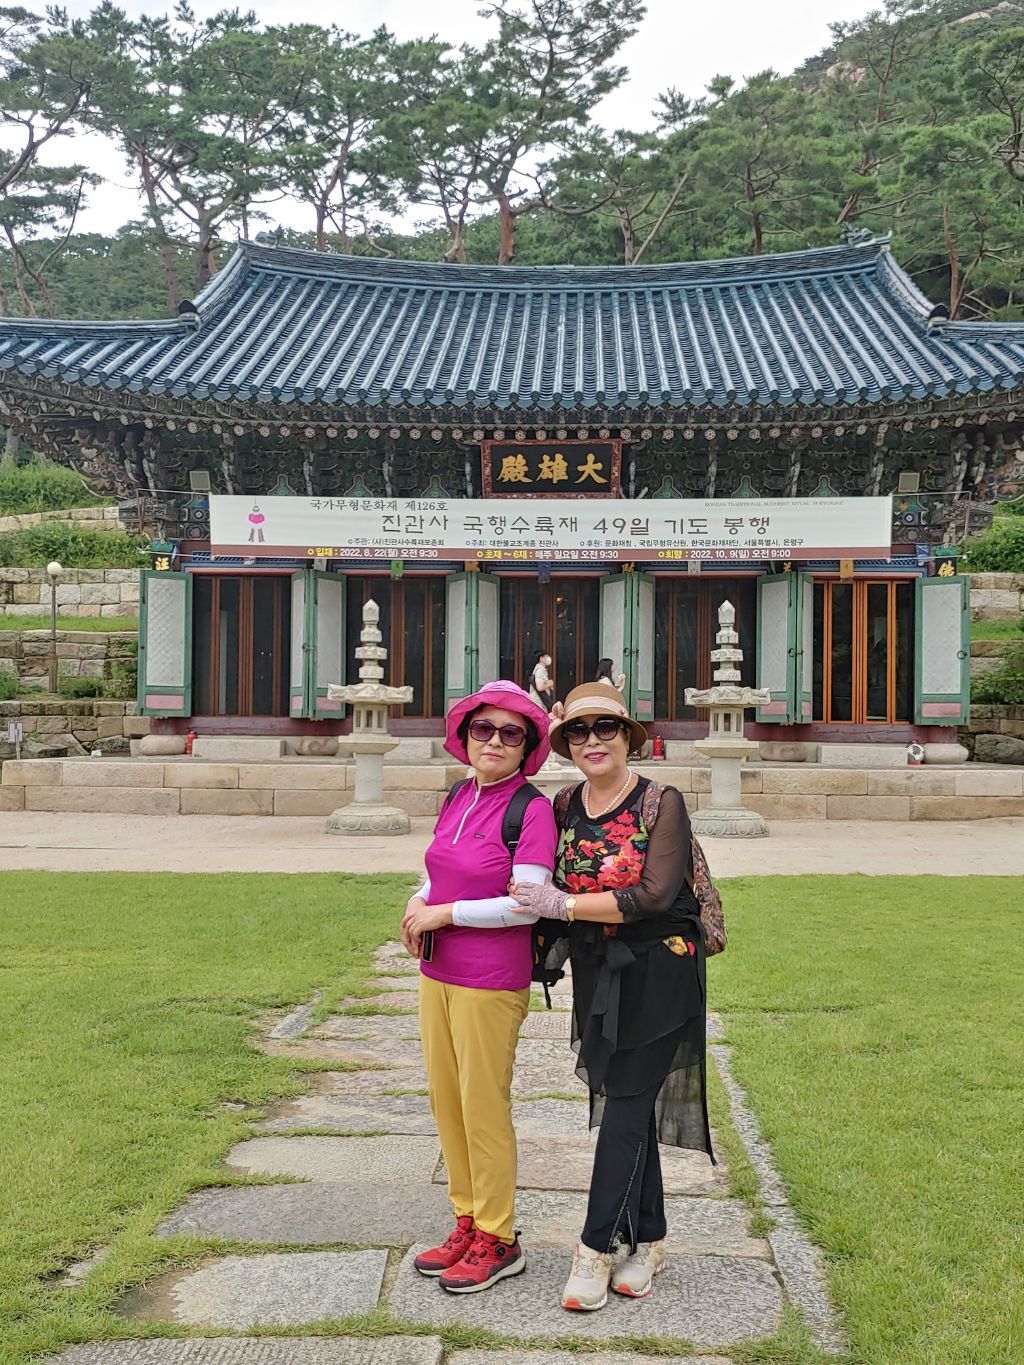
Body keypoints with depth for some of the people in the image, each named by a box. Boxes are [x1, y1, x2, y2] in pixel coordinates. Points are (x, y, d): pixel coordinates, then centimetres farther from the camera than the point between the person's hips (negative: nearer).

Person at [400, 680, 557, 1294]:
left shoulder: (533, 809, -14)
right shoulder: (458, 799, 8)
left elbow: (525, 904, -20)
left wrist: (442, 914, -14)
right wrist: (418, 904, -2)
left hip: (490, 983, -7)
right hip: (437, 973, 8)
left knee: (484, 1106, 2)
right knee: (446, 1100, 15)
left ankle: (499, 1241, 18)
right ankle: (468, 1222, 30)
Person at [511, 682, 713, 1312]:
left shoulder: (663, 803, -11)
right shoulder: (564, 807, 3)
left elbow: (655, 895, -20)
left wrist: (564, 905, -21)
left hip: (658, 972, -5)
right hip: (597, 974, 5)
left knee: (627, 1104, -3)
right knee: (627, 1103, 12)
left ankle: (597, 1248, 5)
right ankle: (649, 1241, 24)